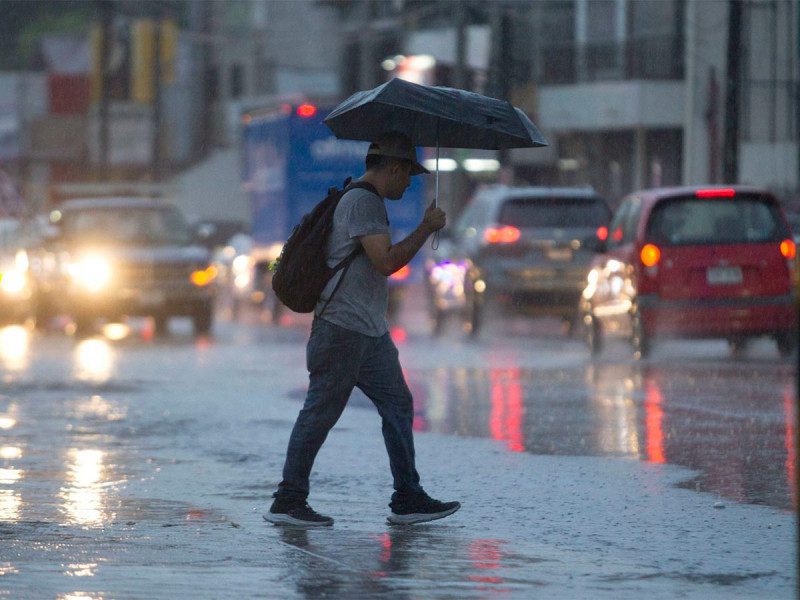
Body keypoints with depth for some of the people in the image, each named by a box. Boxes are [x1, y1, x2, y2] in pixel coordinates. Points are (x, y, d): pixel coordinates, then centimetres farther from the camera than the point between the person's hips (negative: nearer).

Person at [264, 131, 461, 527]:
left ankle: (407, 499, 12)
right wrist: (427, 229, -14)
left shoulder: (369, 202, 20)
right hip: (342, 329, -11)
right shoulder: (362, 202, -13)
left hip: (371, 332, 11)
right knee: (320, 413, -7)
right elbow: (386, 261, -22)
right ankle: (288, 502, -3)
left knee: (398, 406, 9)